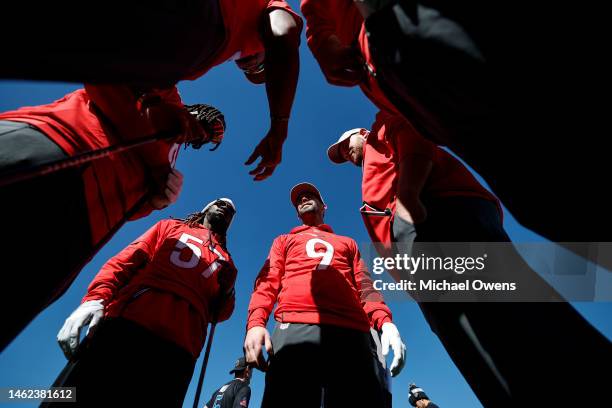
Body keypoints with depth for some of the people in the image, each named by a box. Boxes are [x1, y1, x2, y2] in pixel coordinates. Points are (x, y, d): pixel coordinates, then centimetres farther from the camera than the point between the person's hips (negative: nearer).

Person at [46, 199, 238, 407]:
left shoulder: (226, 263, 25)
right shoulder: (170, 227, 23)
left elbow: (219, 313, 18)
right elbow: (127, 260, 10)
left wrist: (226, 296, -5)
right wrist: (97, 298, -7)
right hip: (126, 323, -1)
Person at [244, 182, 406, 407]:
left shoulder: (348, 243, 35)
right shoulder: (284, 240, 32)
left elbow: (365, 287, 21)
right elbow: (267, 283, 16)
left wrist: (385, 321, -1)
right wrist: (255, 323, -5)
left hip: (352, 331, 2)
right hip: (295, 327, -1)